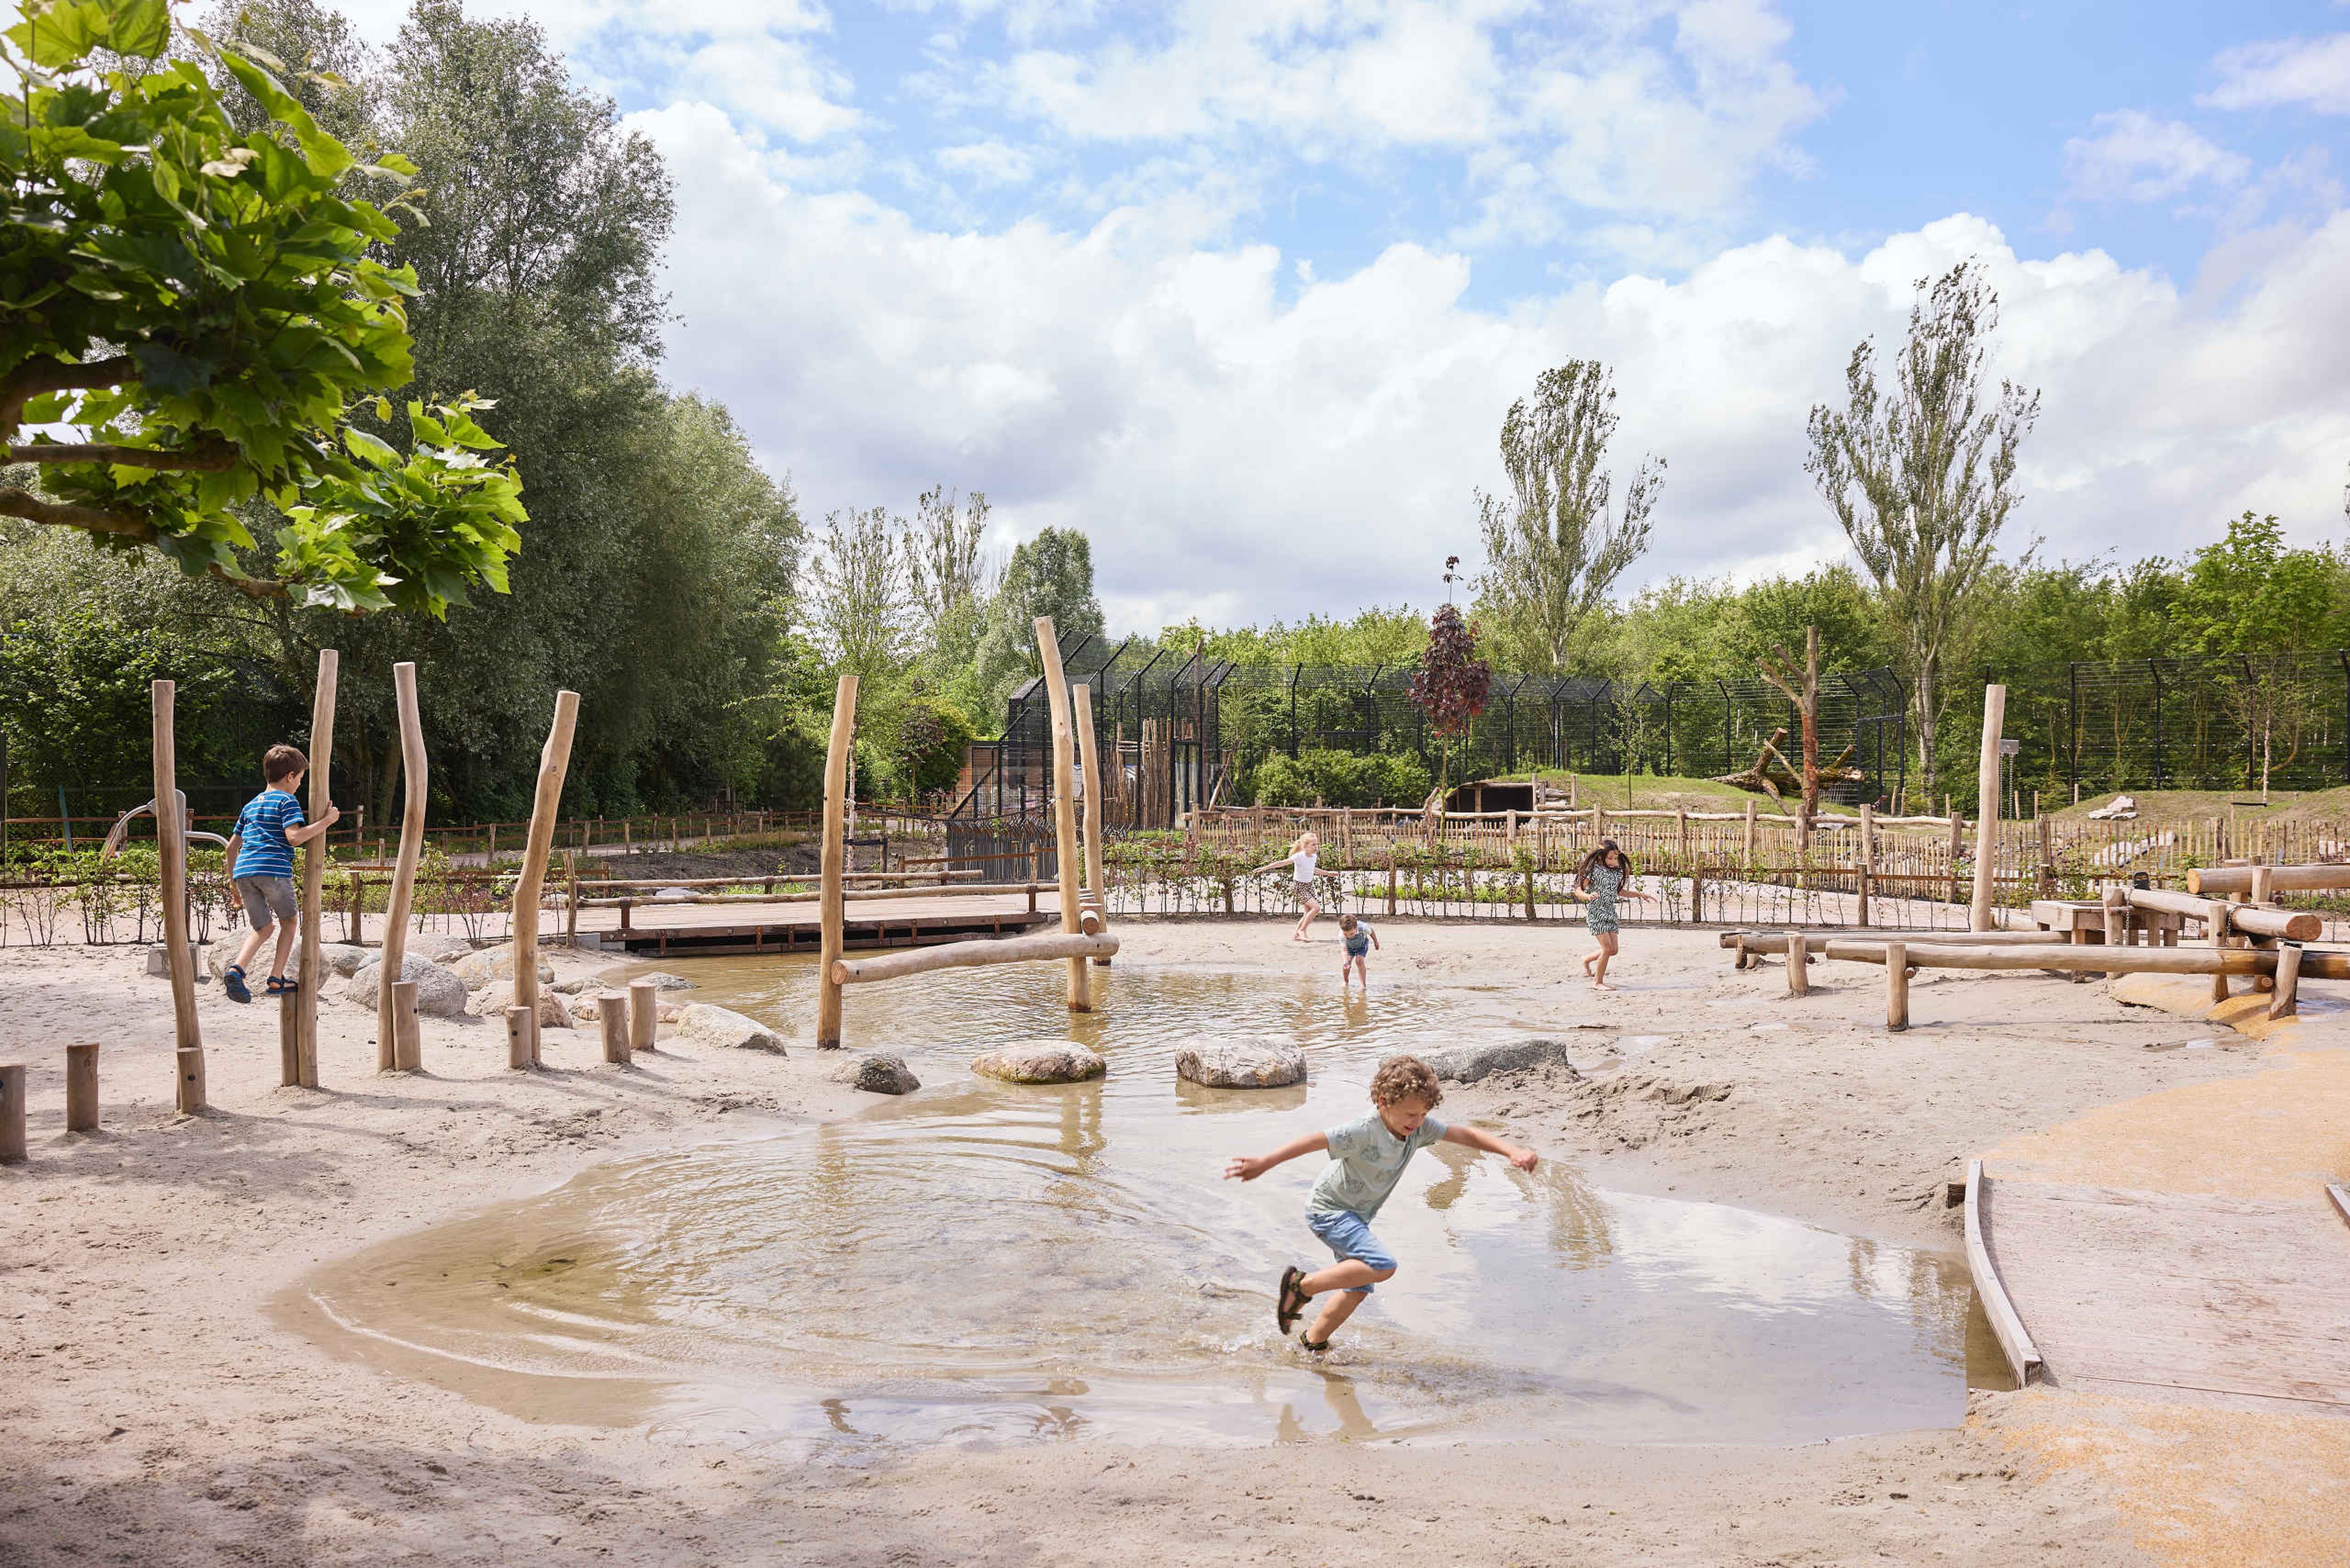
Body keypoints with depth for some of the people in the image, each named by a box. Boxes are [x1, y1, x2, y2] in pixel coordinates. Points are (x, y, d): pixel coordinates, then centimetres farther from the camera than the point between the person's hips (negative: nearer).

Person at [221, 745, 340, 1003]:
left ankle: (236, 970, -12)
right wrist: (326, 821, -6)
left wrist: (233, 881, 32)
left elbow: (232, 846, 27)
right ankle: (276, 980, 8)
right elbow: (294, 836, -13)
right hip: (274, 869, -6)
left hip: (243, 870, 6)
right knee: (288, 922, 13)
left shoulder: (251, 805, 25)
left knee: (263, 929, 13)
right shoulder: (288, 801, 3)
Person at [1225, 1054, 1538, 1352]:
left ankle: (1314, 1344, 33)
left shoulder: (1419, 1128, -9)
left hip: (1356, 1216, 8)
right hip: (1328, 1209, -8)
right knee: (1382, 1266, -25)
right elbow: (1312, 1142, -37)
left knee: (1358, 1289, 13)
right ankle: (1301, 1285, -12)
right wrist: (1263, 1163, -46)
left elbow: (1464, 1135, -4)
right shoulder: (1364, 1132, -30)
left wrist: (1511, 1151, -14)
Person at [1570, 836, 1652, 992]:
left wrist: (1640, 894, 15)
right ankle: (1598, 982, 1)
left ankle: (1587, 961, 30)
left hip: (1610, 912, 7)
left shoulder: (1618, 870, 9)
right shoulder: (1593, 869, -12)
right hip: (1596, 912, -7)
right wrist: (1588, 896, -31)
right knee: (1607, 948, -13)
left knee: (1613, 950, 4)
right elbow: (1578, 891, -11)